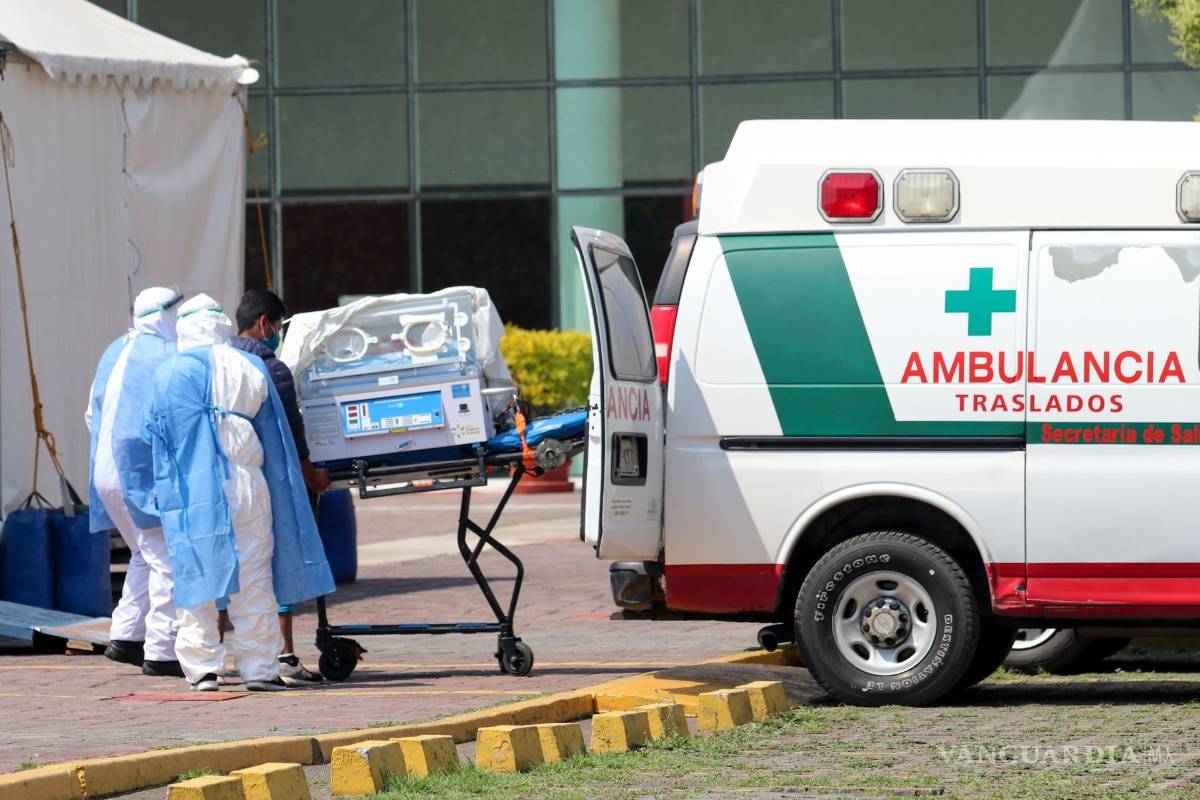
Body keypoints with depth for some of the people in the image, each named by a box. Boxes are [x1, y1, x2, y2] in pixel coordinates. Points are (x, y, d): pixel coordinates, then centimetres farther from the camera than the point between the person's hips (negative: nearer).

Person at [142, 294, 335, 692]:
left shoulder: (171, 373, -1)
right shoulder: (251, 368, 8)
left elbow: (154, 432, 3)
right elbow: (274, 435, 13)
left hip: (194, 491, -2)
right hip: (248, 485, 2)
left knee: (197, 581, 3)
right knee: (254, 580, 6)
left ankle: (202, 667, 0)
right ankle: (259, 667, 6)